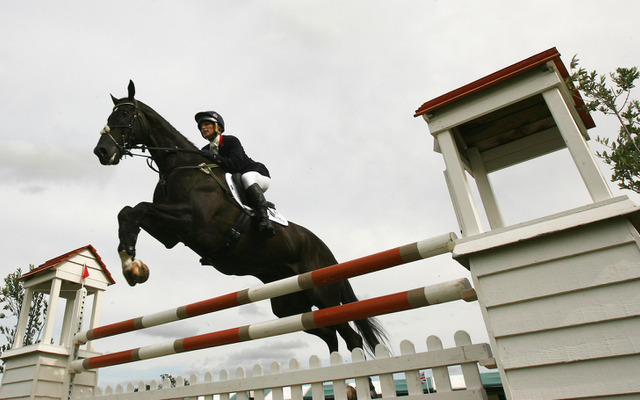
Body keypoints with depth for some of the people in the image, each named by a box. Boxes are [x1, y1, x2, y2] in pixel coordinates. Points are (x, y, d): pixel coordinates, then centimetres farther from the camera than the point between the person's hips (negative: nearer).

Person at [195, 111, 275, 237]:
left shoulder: (232, 141, -13)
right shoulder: (205, 151, 7)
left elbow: (234, 165, -27)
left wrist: (213, 156, -29)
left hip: (259, 175, -7)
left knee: (246, 177, -41)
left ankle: (264, 217, -48)